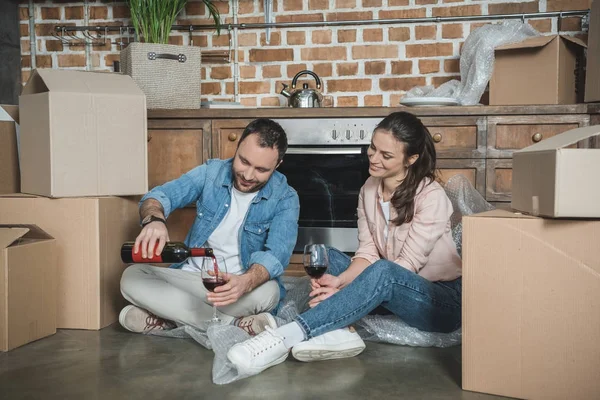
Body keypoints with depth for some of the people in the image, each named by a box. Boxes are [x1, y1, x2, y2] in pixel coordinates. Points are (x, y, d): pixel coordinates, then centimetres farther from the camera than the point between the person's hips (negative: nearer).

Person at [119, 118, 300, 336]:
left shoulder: (285, 199, -10)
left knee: (267, 292, -36)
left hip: (239, 284, -3)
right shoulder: (211, 172, -2)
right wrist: (154, 219, -37)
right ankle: (233, 323, -26)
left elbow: (276, 254, -23)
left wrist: (246, 282, -46)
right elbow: (160, 194, -11)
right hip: (190, 276, 3)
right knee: (132, 278, -21)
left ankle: (169, 318, -21)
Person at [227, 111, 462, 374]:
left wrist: (342, 288, -28)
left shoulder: (431, 197, -19)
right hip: (394, 293, 7)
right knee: (327, 256, -7)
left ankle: (286, 337, -40)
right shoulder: (369, 189, 1)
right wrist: (339, 280, -24)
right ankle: (339, 332, -32)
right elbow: (367, 253, -3)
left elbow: (408, 264, -22)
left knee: (382, 271, -36)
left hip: (443, 301, -6)